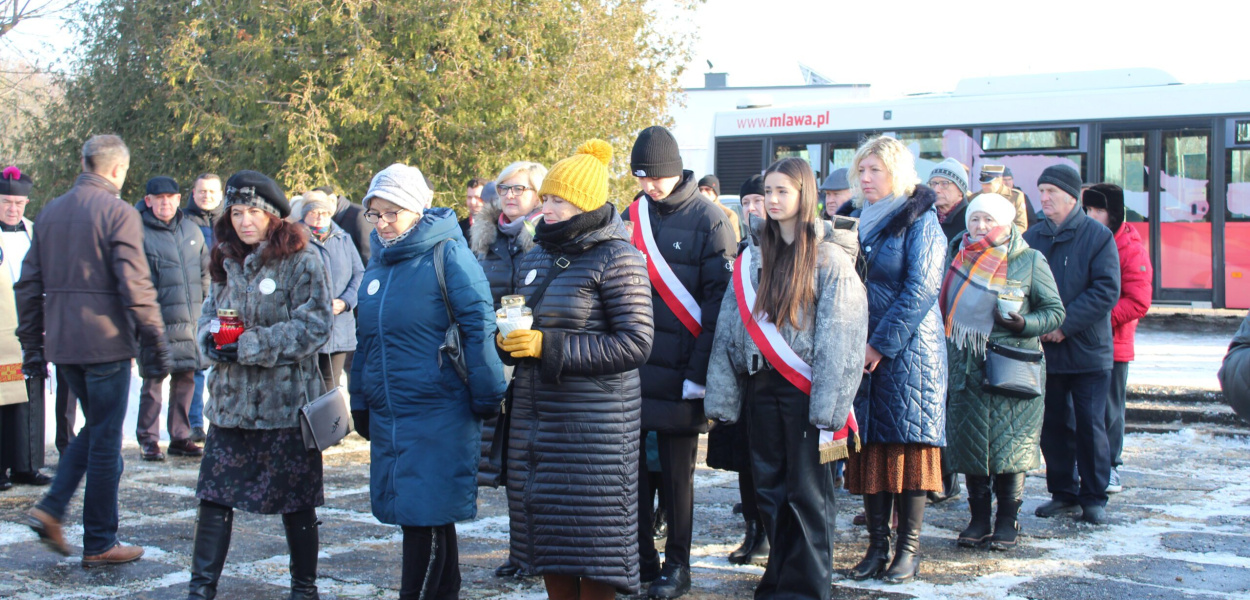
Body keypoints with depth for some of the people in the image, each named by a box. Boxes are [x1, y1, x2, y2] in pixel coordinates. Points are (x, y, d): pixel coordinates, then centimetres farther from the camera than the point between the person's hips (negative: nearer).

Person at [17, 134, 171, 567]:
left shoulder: (50, 212, 11)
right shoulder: (119, 213, -10)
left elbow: (28, 285, 13)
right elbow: (135, 286, -16)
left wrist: (32, 345, 18)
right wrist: (155, 345, -10)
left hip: (62, 344, 6)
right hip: (105, 343, -6)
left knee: (94, 429, 22)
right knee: (105, 440, 2)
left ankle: (52, 508, 8)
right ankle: (100, 544, 9)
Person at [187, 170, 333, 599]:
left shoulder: (301, 261, -9)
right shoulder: (228, 261, 11)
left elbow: (314, 327, -15)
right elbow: (210, 312, 18)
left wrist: (250, 345, -18)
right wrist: (212, 338, -6)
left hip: (286, 401, -5)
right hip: (232, 400, 5)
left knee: (295, 503, 6)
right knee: (214, 495, 3)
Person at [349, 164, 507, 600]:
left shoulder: (448, 255, -9)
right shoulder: (379, 263, 13)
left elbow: (478, 328, -12)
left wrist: (487, 399, -14)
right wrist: (360, 403, 20)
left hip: (438, 412, -7)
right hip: (387, 413, 7)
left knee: (426, 515, -5)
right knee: (414, 512, 13)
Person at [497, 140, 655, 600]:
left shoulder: (617, 257, -9)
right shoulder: (537, 255, 14)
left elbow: (635, 343, -16)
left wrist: (549, 346, -18)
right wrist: (509, 340, 1)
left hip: (596, 420, -7)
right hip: (535, 416, 7)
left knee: (592, 543, -4)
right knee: (547, 530, 9)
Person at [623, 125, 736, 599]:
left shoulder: (708, 221, -5)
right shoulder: (632, 217, 9)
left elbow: (717, 302, -8)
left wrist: (699, 373, -13)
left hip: (678, 374, -4)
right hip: (631, 366, 4)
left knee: (676, 471, 4)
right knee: (631, 466, 9)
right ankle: (640, 558, 21)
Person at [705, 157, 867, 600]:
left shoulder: (829, 257, -6)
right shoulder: (754, 255, 11)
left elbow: (839, 336, -10)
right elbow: (730, 326, 9)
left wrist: (829, 406, -17)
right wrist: (722, 394, 2)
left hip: (803, 389, -5)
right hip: (761, 385, 5)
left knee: (807, 492, 0)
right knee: (769, 489, 10)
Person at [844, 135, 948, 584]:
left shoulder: (921, 223, -4)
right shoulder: (861, 223, 15)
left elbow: (920, 290, -12)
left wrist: (881, 344, -14)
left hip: (908, 354, -6)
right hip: (863, 355, 6)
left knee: (907, 446, -3)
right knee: (869, 447, 4)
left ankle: (909, 547, 3)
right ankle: (877, 544, 10)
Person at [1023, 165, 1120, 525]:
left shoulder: (1098, 237, -5)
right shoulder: (1031, 238, 8)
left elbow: (1106, 290, -12)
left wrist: (1066, 325, -18)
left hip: (1088, 350, -4)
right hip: (1044, 351, 4)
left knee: (1090, 427, 1)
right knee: (1053, 425, 8)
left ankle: (1094, 498, 11)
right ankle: (1064, 494, 20)